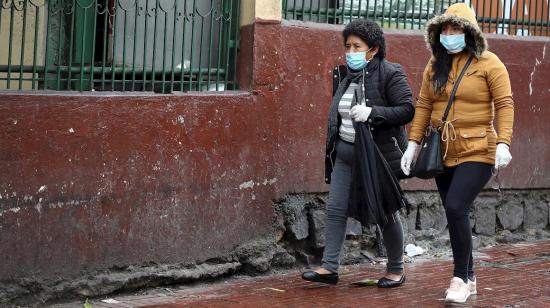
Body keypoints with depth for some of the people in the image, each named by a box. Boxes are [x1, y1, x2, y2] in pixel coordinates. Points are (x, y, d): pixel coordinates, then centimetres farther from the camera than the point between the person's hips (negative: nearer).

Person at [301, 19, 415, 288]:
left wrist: (372, 113, -29)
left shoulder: (390, 74, -11)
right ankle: (329, 267, 3)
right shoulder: (343, 75, 9)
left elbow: (407, 110, -17)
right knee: (335, 208, -1)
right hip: (346, 153, 6)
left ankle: (396, 270, 20)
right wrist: (331, 150, 21)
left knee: (386, 213, 5)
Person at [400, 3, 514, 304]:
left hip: (477, 152, -6)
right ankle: (468, 278, 23)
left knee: (455, 207, -19)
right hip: (444, 153, 6)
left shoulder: (488, 63, -6)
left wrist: (503, 143, -20)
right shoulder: (435, 66, 9)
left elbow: (504, 105, -9)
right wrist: (413, 144, 3)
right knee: (455, 214, 10)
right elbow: (424, 106, 10)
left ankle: (461, 277, -6)